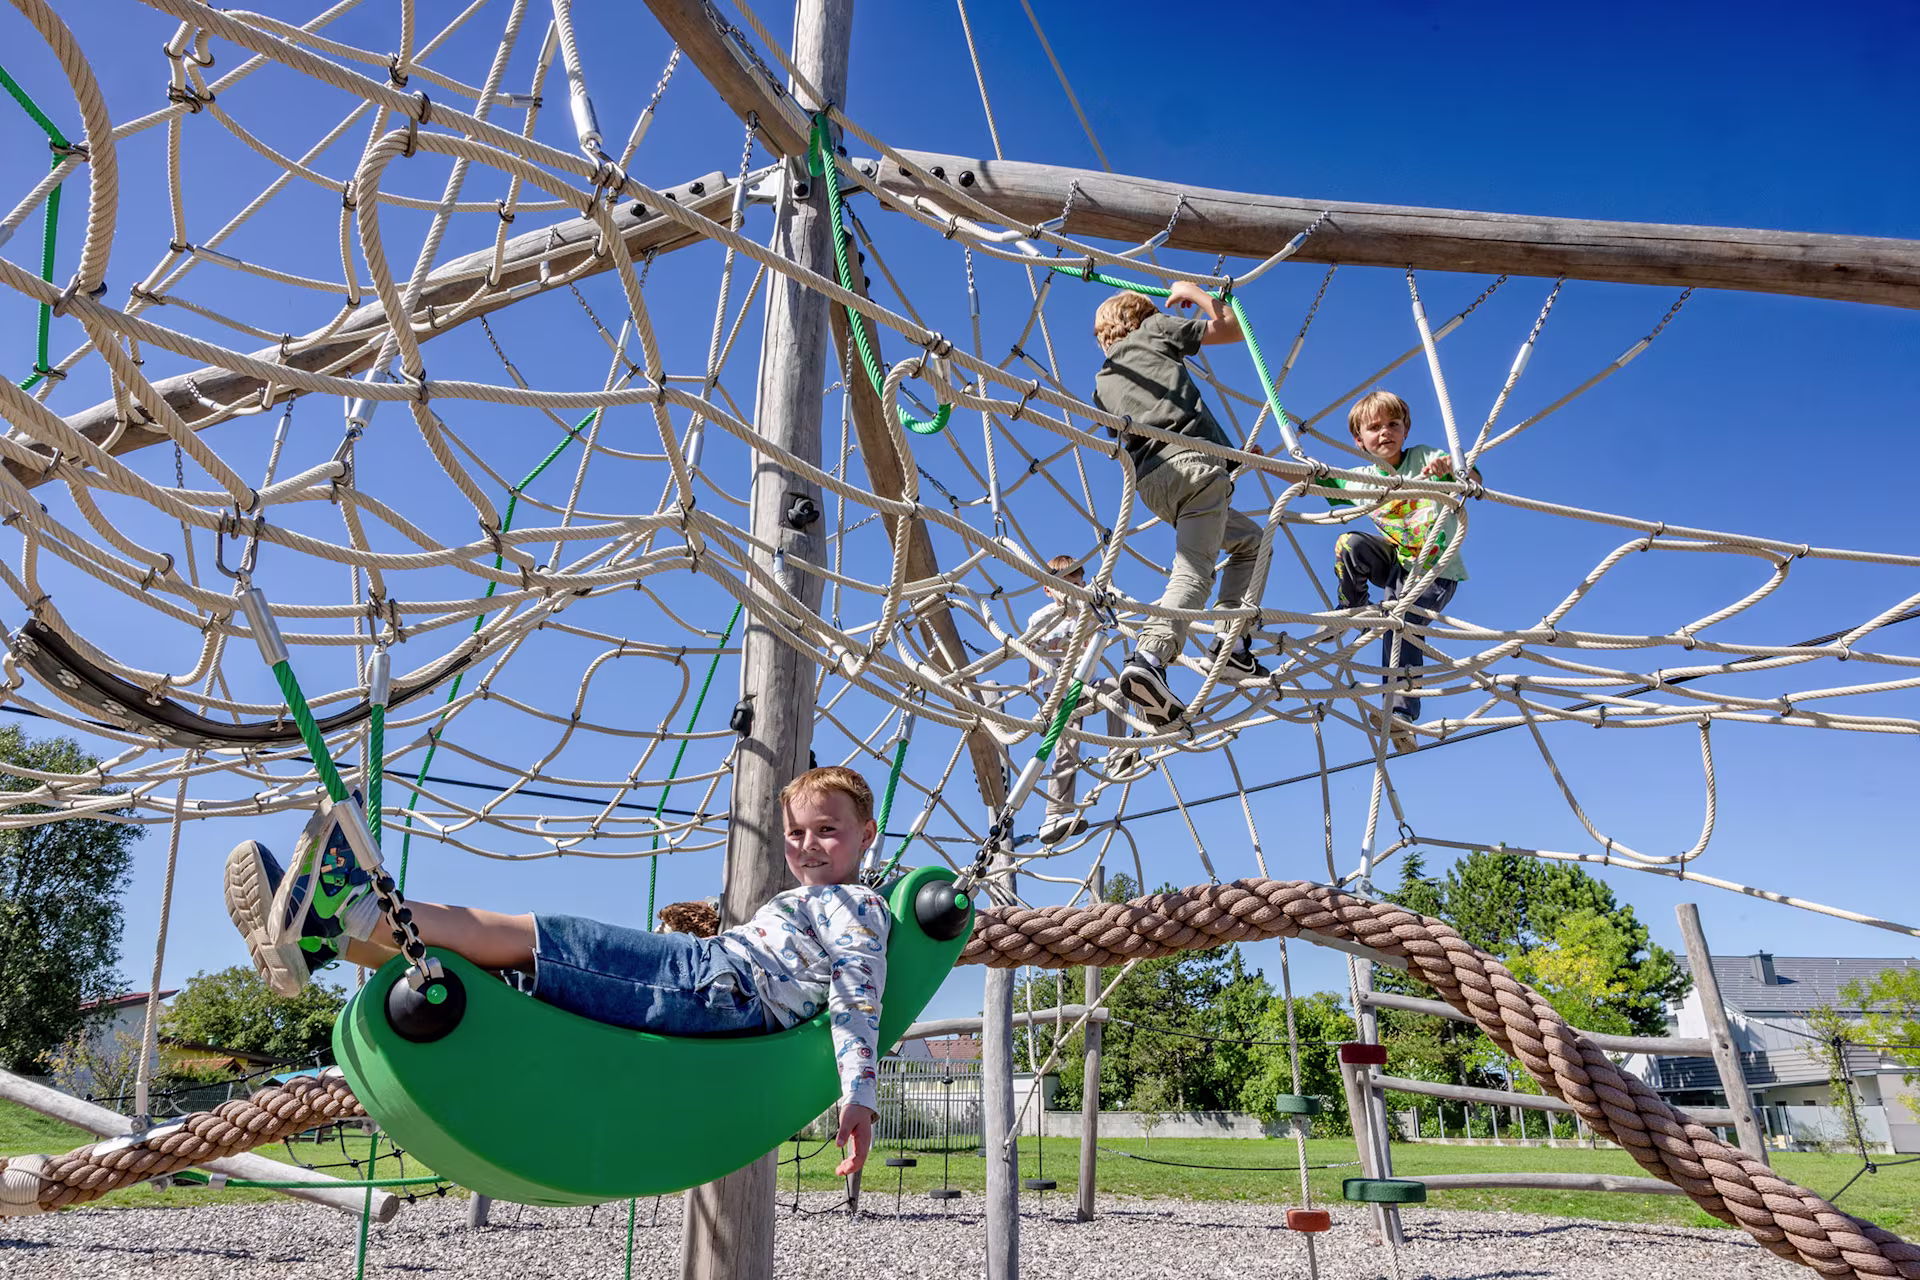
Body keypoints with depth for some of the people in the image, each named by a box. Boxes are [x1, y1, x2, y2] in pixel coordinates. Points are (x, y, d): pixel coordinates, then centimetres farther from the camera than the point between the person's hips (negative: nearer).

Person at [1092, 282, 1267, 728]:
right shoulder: (1155, 330, 20)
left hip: (1149, 482, 5)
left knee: (1250, 540, 13)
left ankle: (1231, 646, -6)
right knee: (1193, 573, -10)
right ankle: (1148, 658, -30)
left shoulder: (1102, 382, 32)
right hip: (1193, 460, -5)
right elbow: (1232, 328, 24)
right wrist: (1196, 293, 40)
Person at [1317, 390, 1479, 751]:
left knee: (1400, 626, -24)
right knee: (1350, 543, -22)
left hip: (1435, 573, -4)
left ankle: (1401, 713, -20)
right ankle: (1352, 612, -3)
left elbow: (1474, 480, -20)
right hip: (1397, 564, 4)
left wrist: (1449, 466, -42)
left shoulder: (1423, 457, -10)